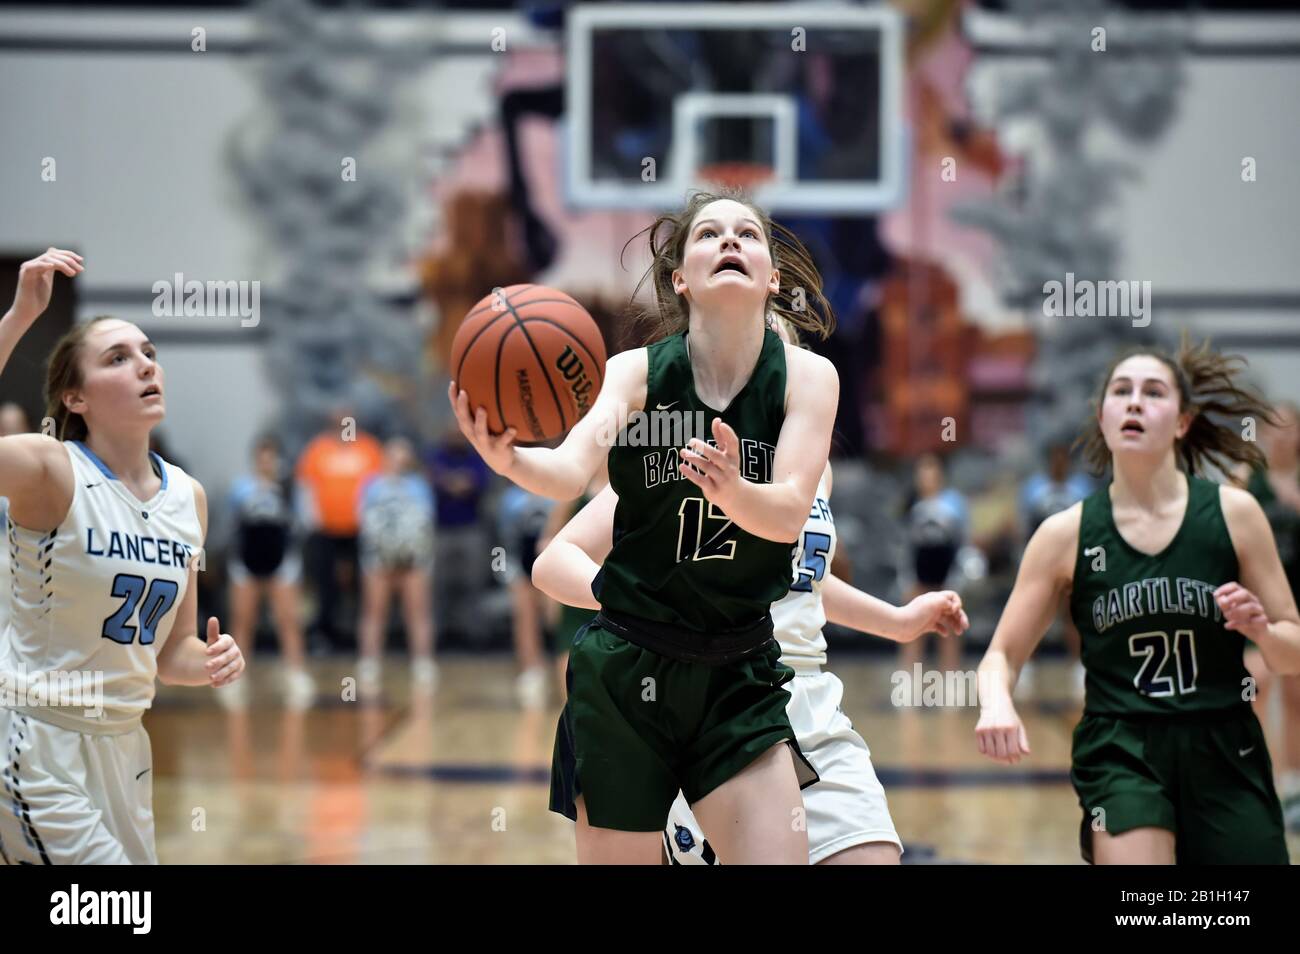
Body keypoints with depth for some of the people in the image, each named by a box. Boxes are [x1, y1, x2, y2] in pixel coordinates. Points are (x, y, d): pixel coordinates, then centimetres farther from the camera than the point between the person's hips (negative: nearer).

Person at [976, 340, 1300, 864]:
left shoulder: (1234, 513, 0)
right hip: (1120, 757, -1)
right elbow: (1002, 654, 4)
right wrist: (996, 703, -18)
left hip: (1226, 759, 2)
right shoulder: (1066, 534, 0)